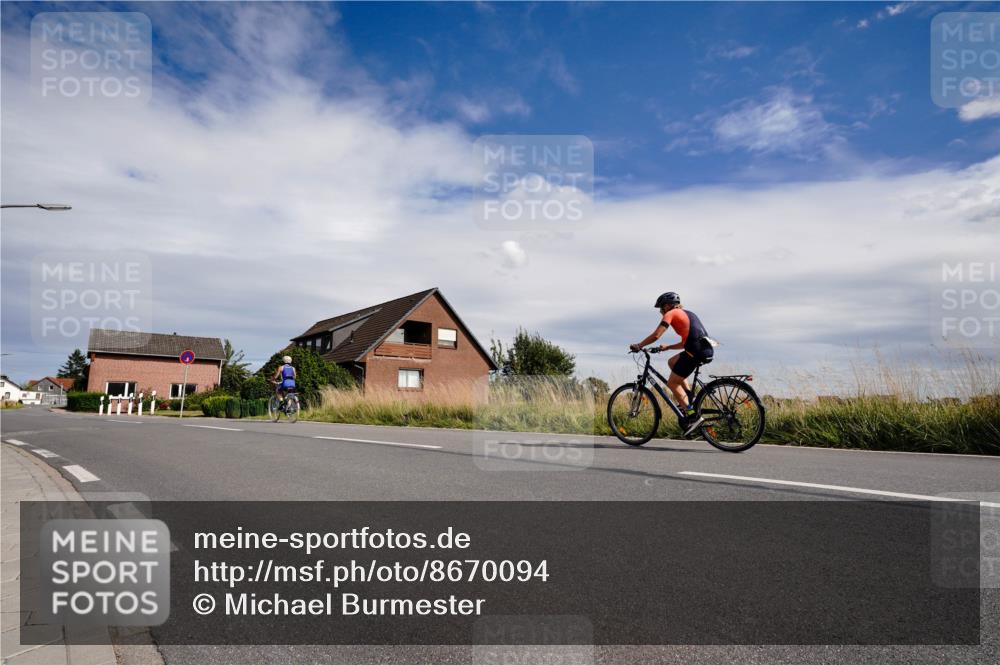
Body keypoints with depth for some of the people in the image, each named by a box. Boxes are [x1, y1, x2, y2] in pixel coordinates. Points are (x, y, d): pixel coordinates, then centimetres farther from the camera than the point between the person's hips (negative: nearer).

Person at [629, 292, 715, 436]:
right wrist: (667, 347, 31)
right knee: (672, 362, 27)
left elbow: (655, 336, -4)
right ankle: (690, 400, 19)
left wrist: (638, 346, 9)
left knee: (672, 383, 3)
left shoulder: (671, 314, 4)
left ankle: (693, 416, -5)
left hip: (695, 351, -9)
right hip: (707, 350, 9)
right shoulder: (687, 313, 29)